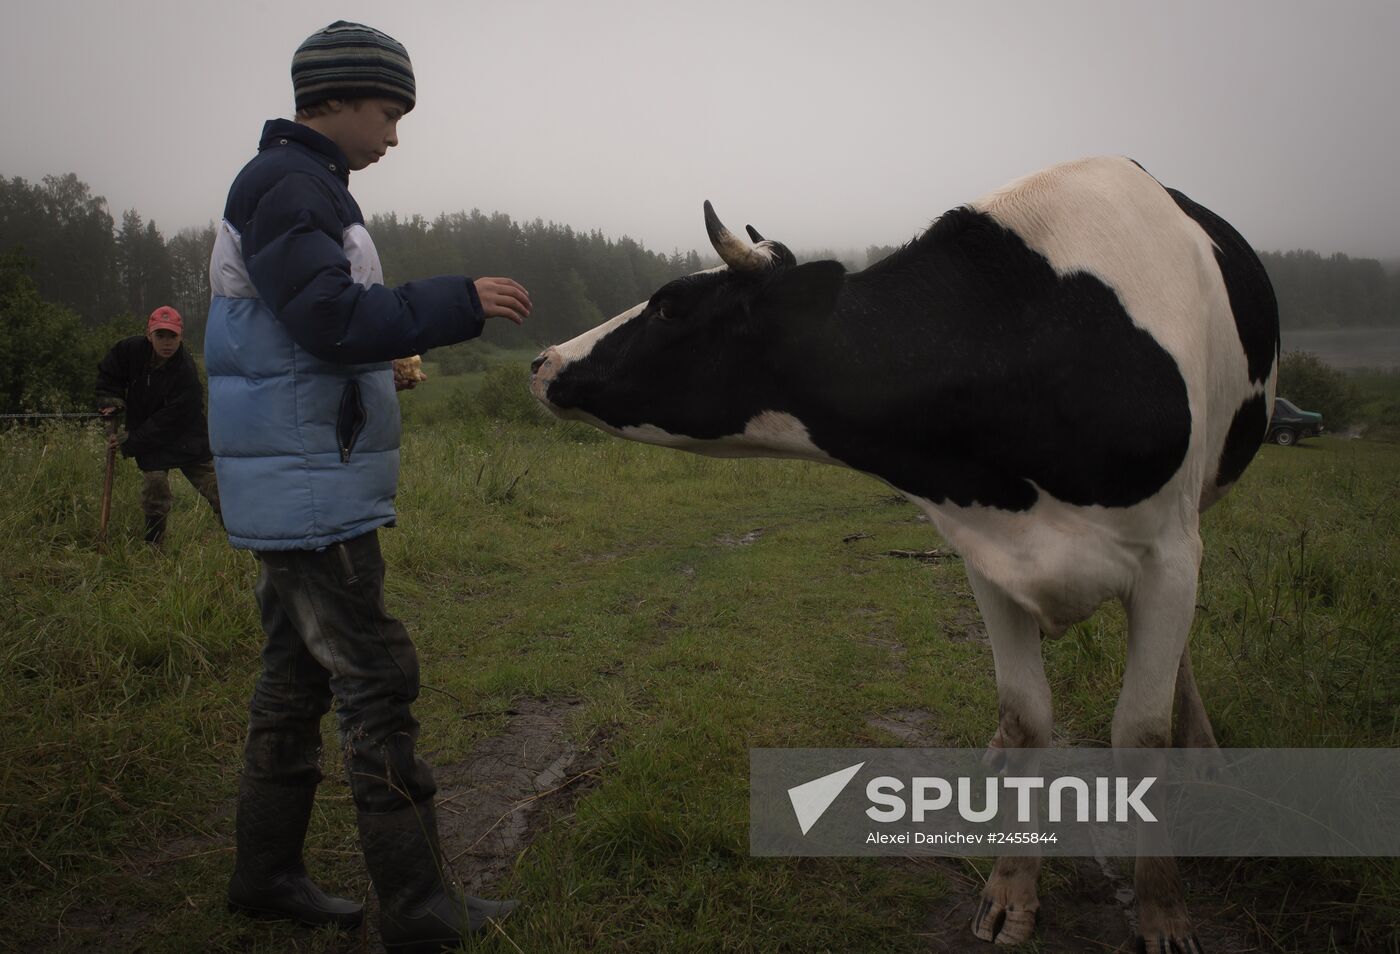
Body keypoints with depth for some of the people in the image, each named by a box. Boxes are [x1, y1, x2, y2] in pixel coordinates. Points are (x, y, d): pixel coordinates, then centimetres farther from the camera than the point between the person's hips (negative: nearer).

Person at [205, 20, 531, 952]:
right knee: (378, 682, -7)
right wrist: (459, 302, -20)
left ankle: (268, 873, 28)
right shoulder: (286, 185, -13)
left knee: (298, 676, 16)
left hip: (308, 488, 11)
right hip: (310, 489, -11)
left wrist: (380, 362, 15)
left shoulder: (300, 185, 18)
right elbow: (330, 315, -23)